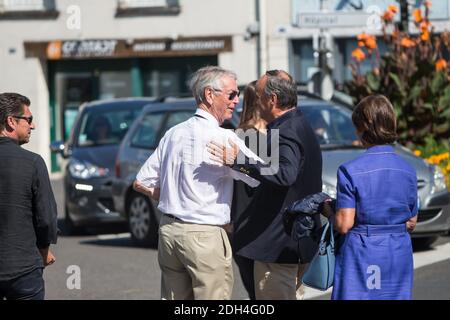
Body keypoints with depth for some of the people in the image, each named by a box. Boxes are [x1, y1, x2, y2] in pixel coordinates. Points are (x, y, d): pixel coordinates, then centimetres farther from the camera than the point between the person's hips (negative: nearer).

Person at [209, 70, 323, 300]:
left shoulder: (286, 132, -20)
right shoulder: (300, 125, 14)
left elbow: (286, 175, -37)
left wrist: (239, 162, -40)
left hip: (278, 245, -11)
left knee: (273, 297, -6)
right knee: (293, 295, 16)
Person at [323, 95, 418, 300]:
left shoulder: (350, 171, -12)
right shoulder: (408, 171, 2)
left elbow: (344, 225, -12)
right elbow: (411, 223, 9)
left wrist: (329, 212, 7)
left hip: (362, 254, -4)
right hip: (399, 254, 4)